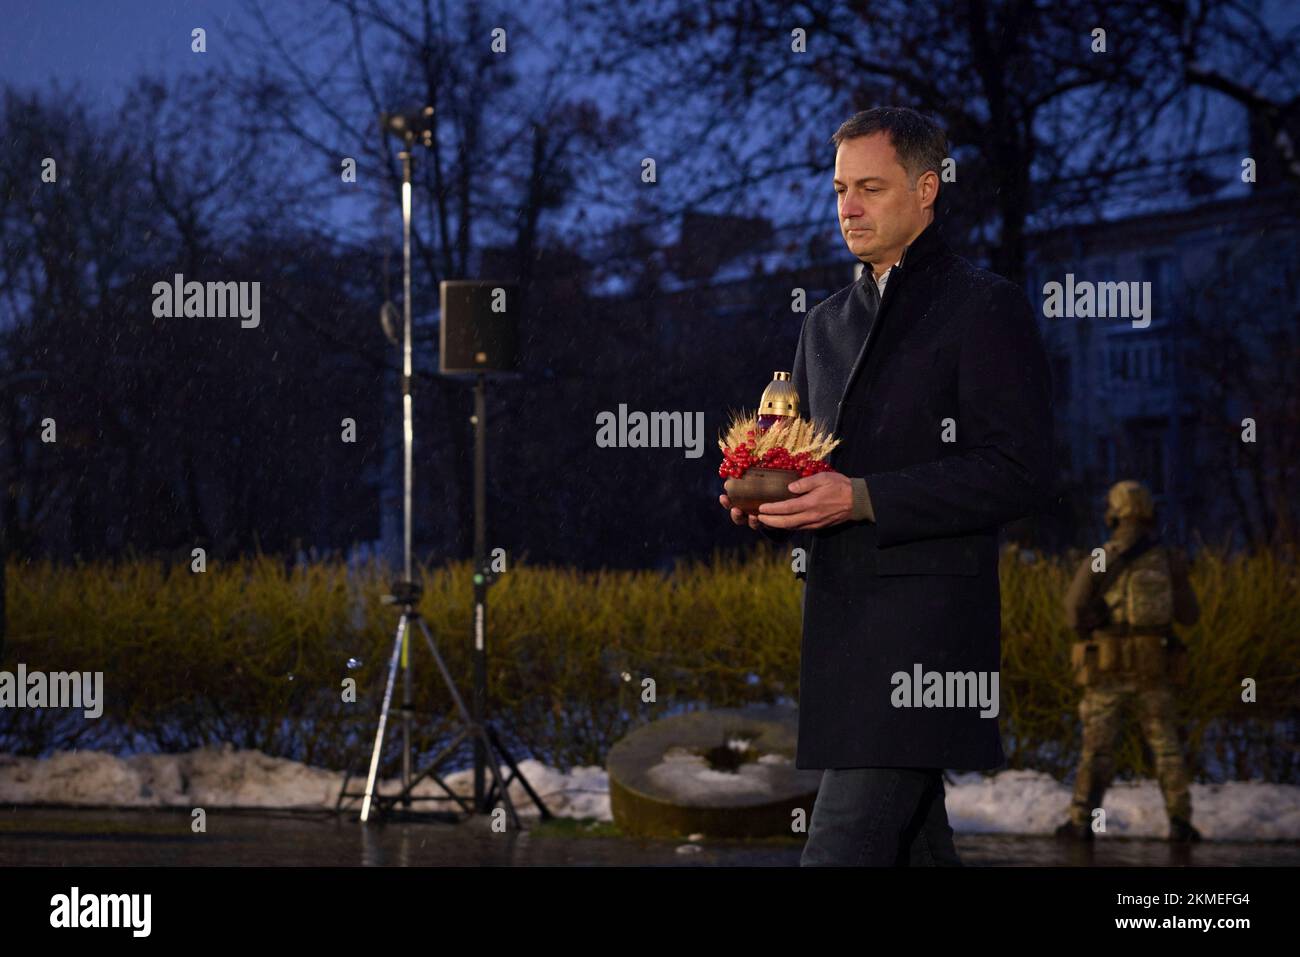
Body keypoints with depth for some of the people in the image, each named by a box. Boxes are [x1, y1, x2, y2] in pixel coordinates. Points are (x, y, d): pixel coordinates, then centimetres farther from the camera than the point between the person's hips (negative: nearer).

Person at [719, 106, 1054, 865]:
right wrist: (767, 503, 3)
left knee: (845, 846, -15)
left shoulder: (987, 307, -4)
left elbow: (1021, 473, -13)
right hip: (841, 621, 8)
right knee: (914, 847, 13)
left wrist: (861, 498, -19)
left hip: (926, 617, -8)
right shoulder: (828, 324, 20)